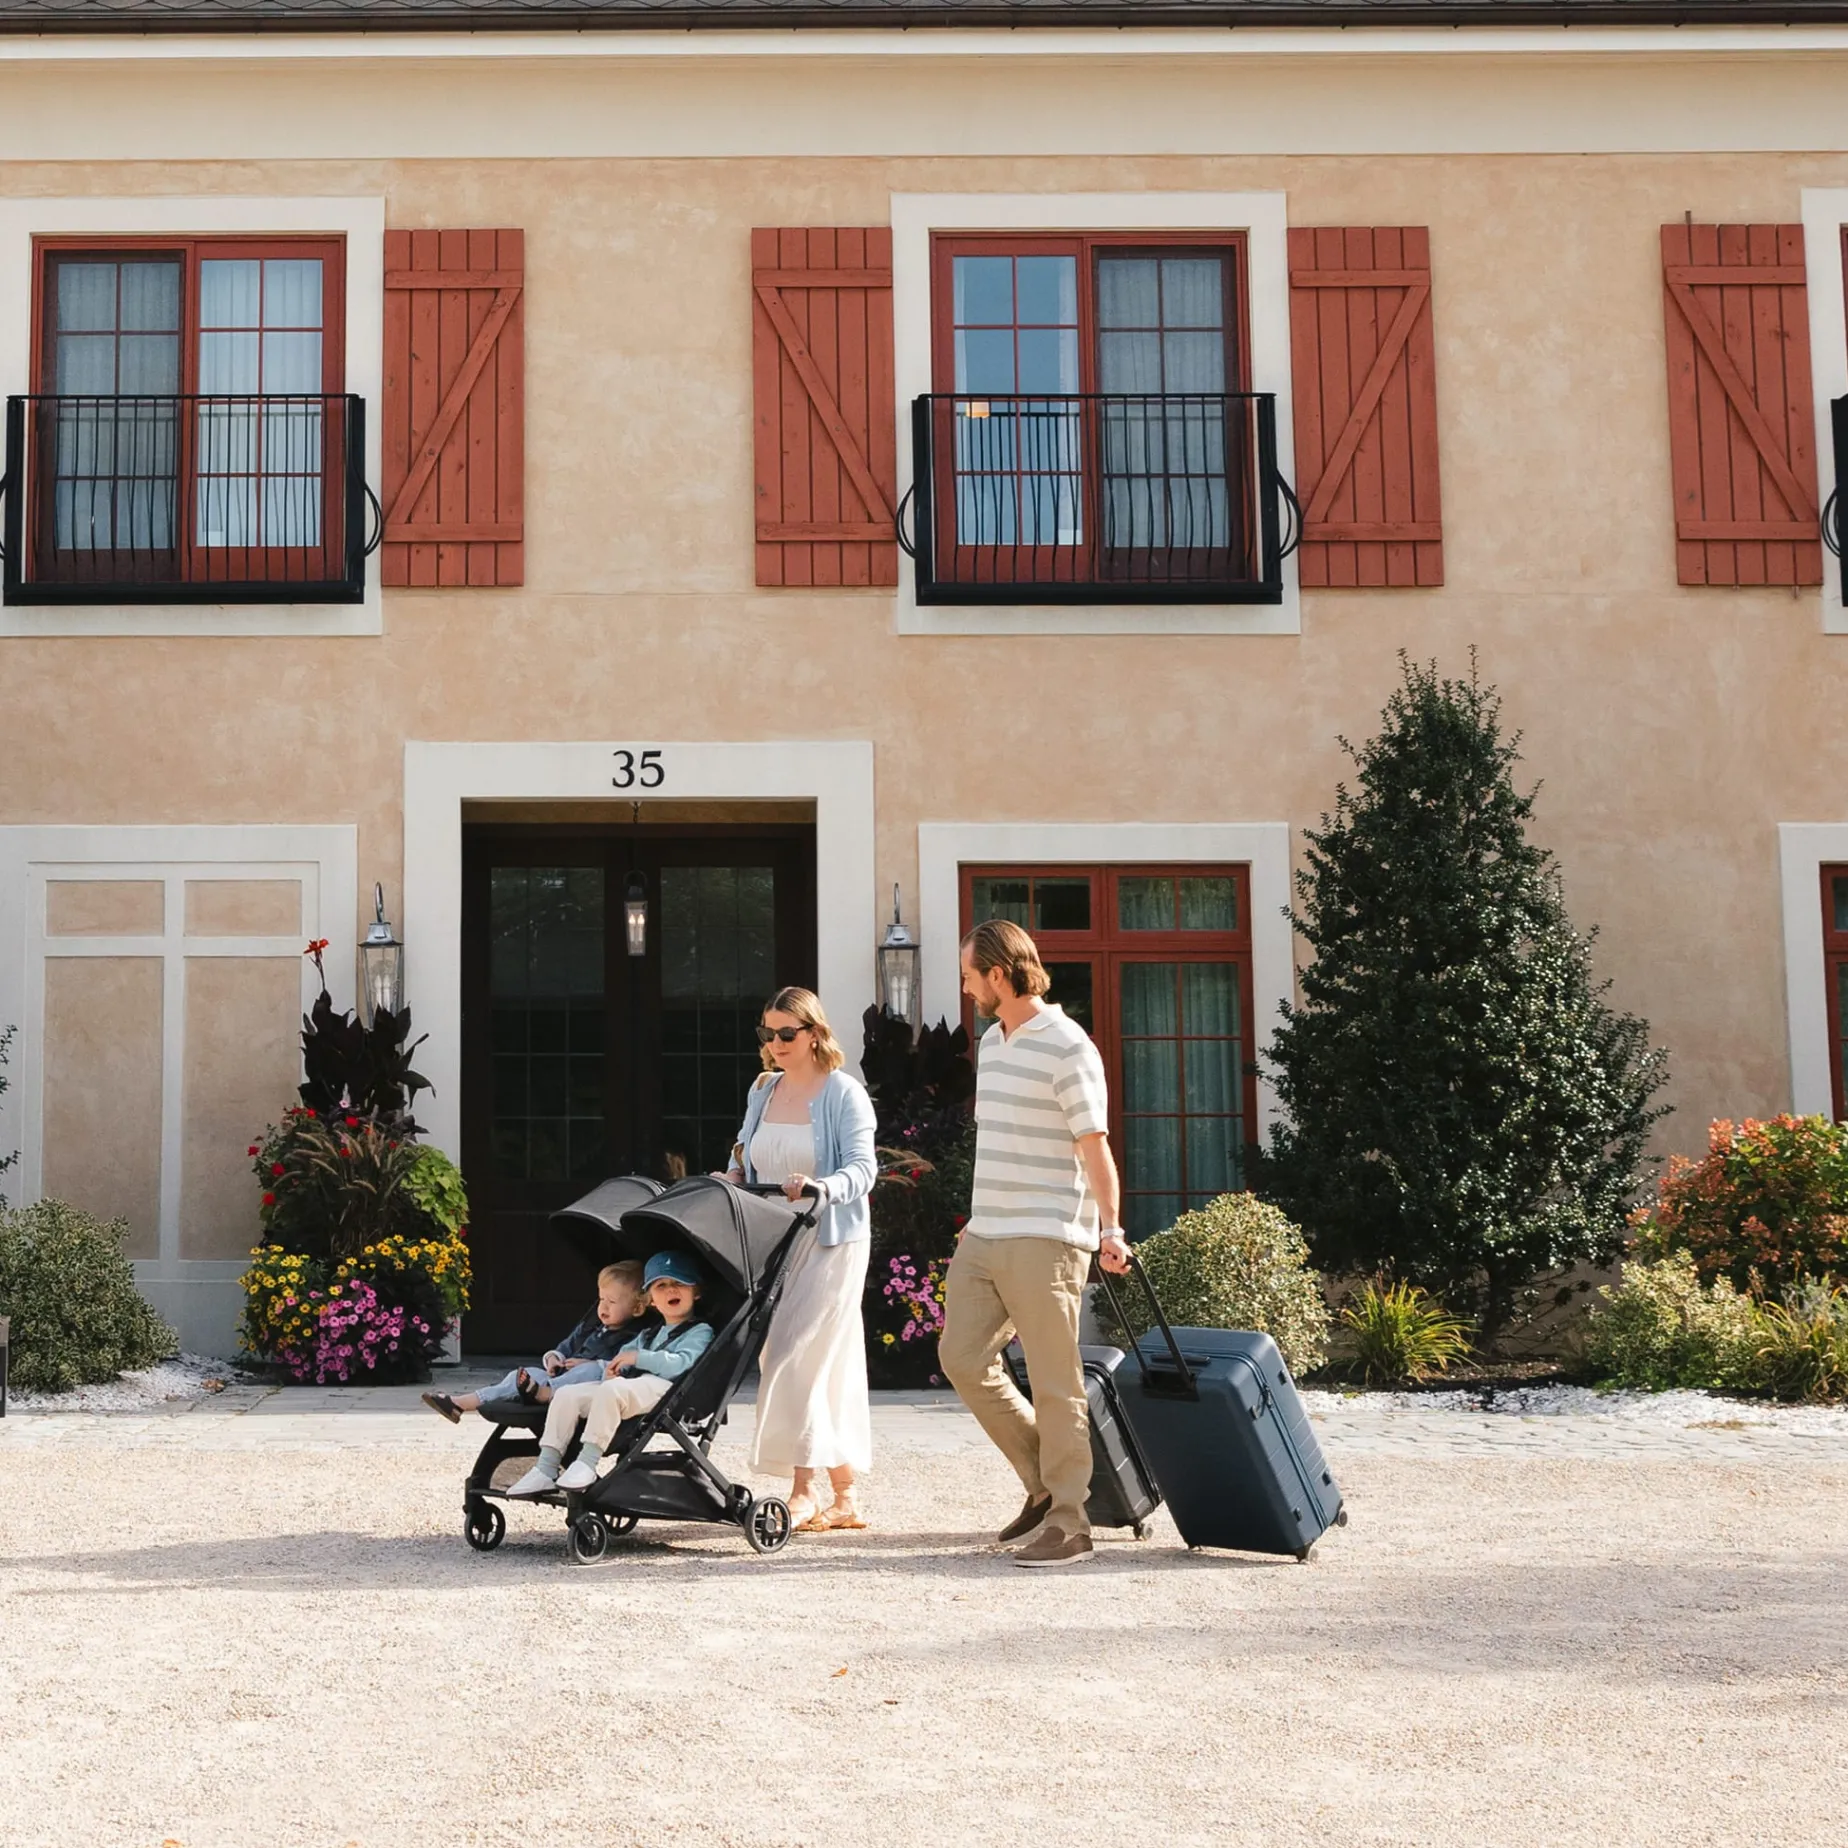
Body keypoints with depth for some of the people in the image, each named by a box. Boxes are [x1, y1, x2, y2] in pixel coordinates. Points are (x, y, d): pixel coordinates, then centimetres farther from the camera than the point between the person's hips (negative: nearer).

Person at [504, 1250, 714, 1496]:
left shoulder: (700, 1332, 9)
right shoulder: (648, 1336, 36)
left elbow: (683, 1363, -10)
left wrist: (638, 1357, -11)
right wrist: (613, 1369, 3)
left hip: (663, 1387, -8)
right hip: (626, 1385, 8)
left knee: (611, 1390, -37)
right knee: (567, 1394, -10)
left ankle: (587, 1463, -36)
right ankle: (546, 1469, -15)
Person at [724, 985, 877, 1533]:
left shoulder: (844, 1093, -5)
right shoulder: (762, 1091, 14)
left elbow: (862, 1168, -13)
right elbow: (746, 1155, 21)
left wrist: (821, 1188, -31)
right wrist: (734, 1176, -1)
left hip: (829, 1241, -6)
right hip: (772, 1241, 6)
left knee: (797, 1360, -13)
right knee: (833, 1369, 8)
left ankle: (803, 1494, -9)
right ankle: (845, 1497, 12)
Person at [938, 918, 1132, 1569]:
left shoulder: (1067, 1047, -11)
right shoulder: (991, 1042, 16)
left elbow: (1094, 1147, -17)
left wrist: (1110, 1229, -25)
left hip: (1045, 1241, -9)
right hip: (983, 1236, 9)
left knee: (1054, 1384, -4)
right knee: (961, 1357, 6)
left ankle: (1068, 1524, 3)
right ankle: (1044, 1482, 20)